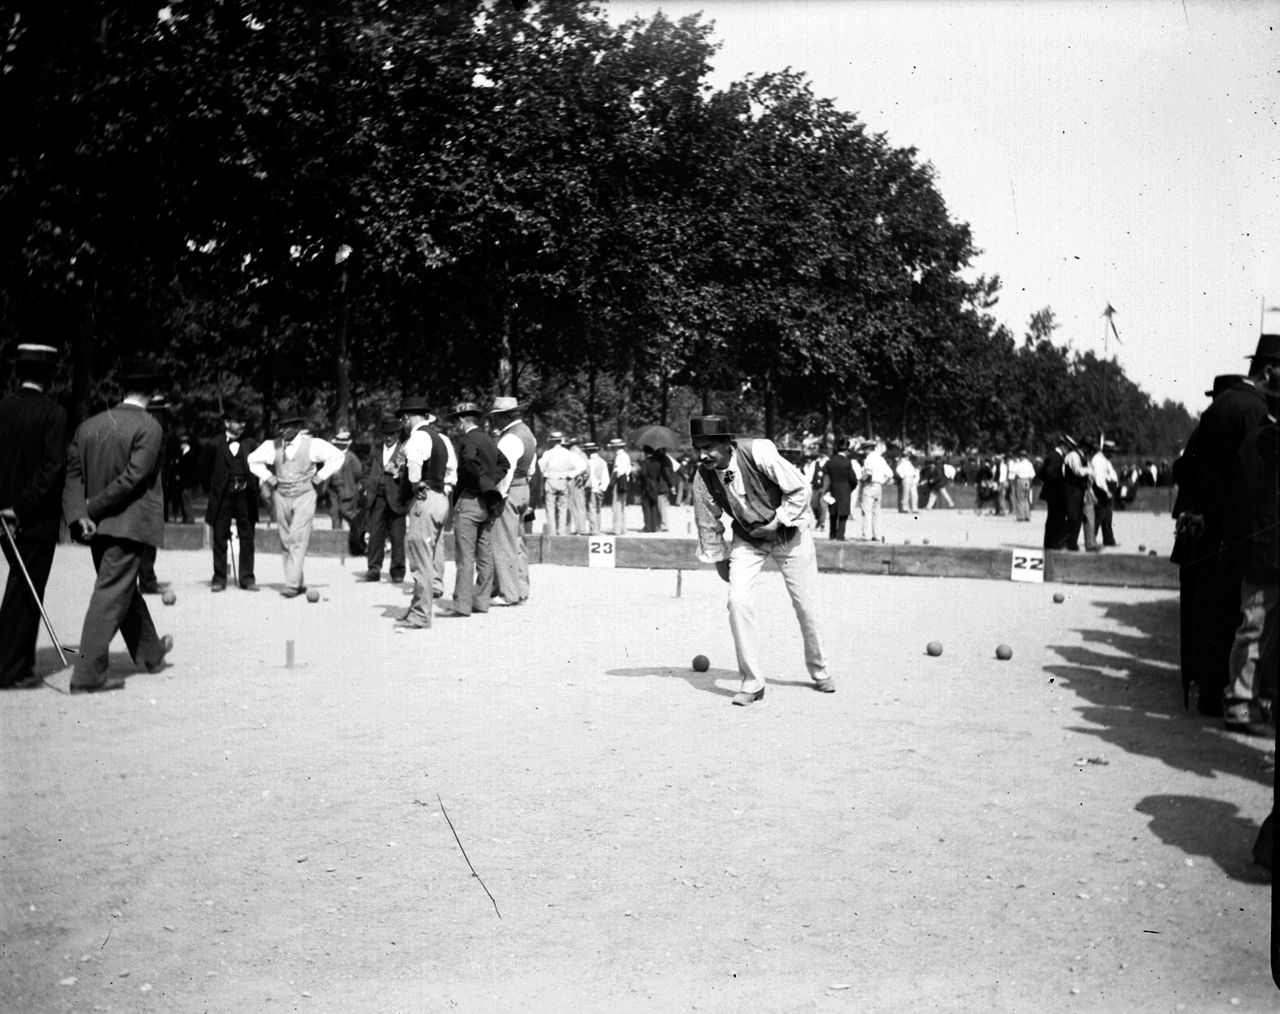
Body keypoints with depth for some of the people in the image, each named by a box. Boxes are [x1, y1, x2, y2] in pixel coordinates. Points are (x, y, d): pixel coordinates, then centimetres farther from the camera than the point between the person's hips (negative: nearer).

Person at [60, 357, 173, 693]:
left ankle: (151, 652, 38)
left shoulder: (89, 425, 8)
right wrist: (94, 507, -11)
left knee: (126, 589, 20)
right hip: (128, 523, -7)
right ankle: (88, 674, -7)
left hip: (97, 526, 7)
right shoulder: (149, 428, -12)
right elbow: (133, 477, -19)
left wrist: (79, 514, -6)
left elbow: (73, 474, 1)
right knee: (112, 595, -5)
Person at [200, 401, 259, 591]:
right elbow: (204, 468, 13)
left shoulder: (249, 445, 7)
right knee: (219, 539, 3)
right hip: (222, 497, -1)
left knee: (247, 539, 3)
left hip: (245, 497, 1)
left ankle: (247, 578, 10)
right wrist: (215, 487, 8)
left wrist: (252, 488, 3)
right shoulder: (215, 446, 2)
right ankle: (219, 578, 10)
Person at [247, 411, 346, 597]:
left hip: (304, 497, -4)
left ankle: (292, 584, -16)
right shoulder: (272, 446, 3)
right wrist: (268, 477, 6)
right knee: (285, 542, 5)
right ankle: (300, 584, 13)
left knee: (298, 540, -14)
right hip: (282, 496, 4)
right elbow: (252, 459, 17)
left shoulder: (312, 444, -6)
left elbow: (337, 456, -2)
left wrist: (319, 477, -5)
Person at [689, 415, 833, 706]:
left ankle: (818, 670, 32)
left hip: (789, 532, -2)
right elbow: (708, 525, -1)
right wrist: (719, 560, 6)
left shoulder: (759, 453, -30)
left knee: (806, 605, 6)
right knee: (738, 599, -17)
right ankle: (752, 682, -5)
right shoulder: (702, 480, -18)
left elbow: (800, 489, -20)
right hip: (747, 539, 2)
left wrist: (778, 521, -23)